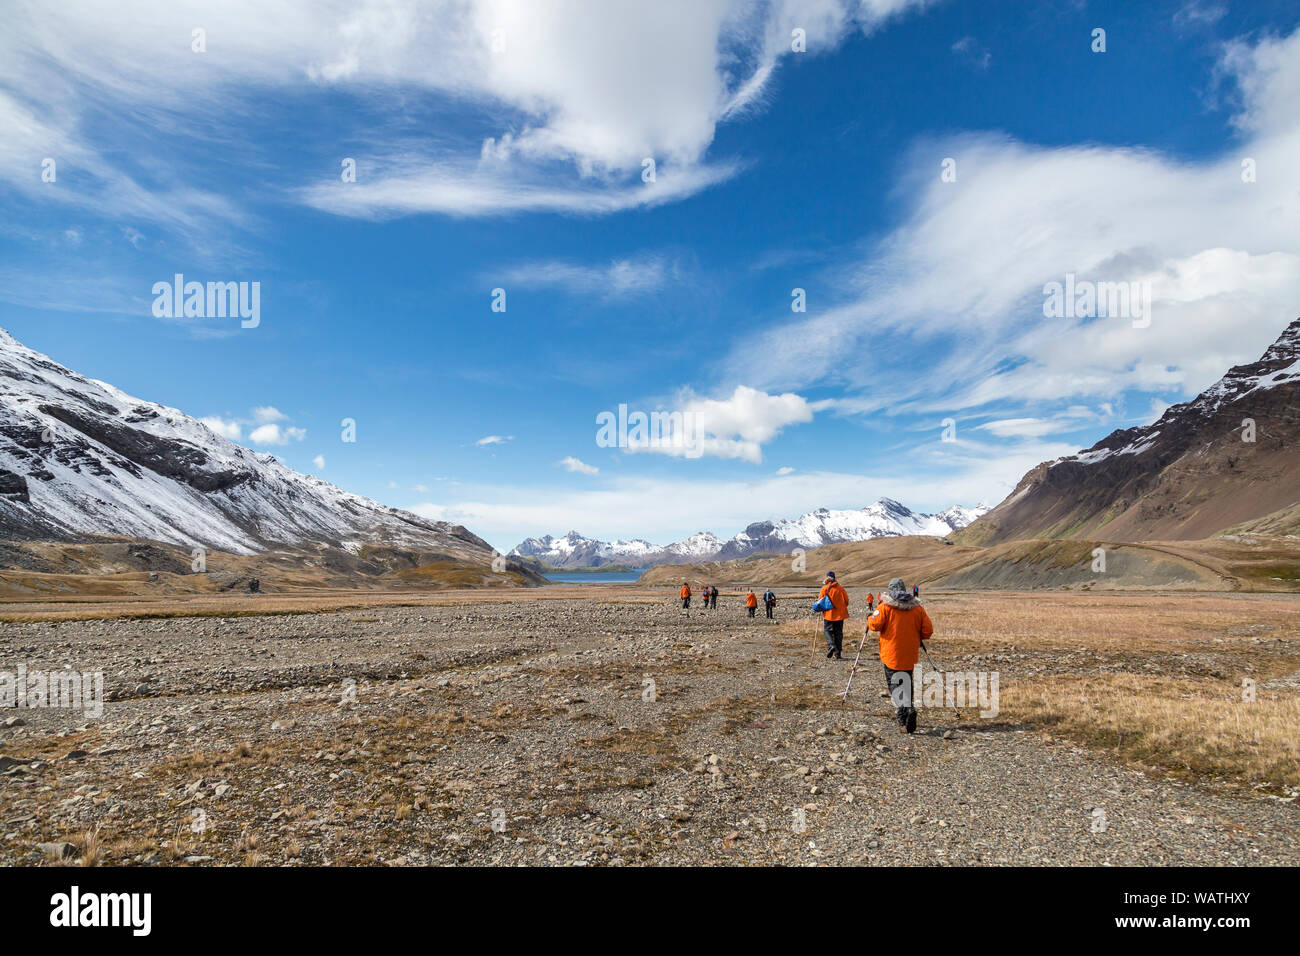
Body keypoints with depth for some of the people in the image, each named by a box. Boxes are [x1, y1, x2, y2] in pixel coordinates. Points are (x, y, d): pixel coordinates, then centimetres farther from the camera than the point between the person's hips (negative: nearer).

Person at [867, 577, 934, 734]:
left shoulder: (885, 606, -7)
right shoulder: (917, 607, 5)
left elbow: (875, 624, -15)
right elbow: (928, 630, 4)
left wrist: (870, 620, 7)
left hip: (891, 655, -4)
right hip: (910, 655, 4)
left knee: (895, 685, -2)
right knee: (906, 683, 17)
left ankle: (906, 709, -23)